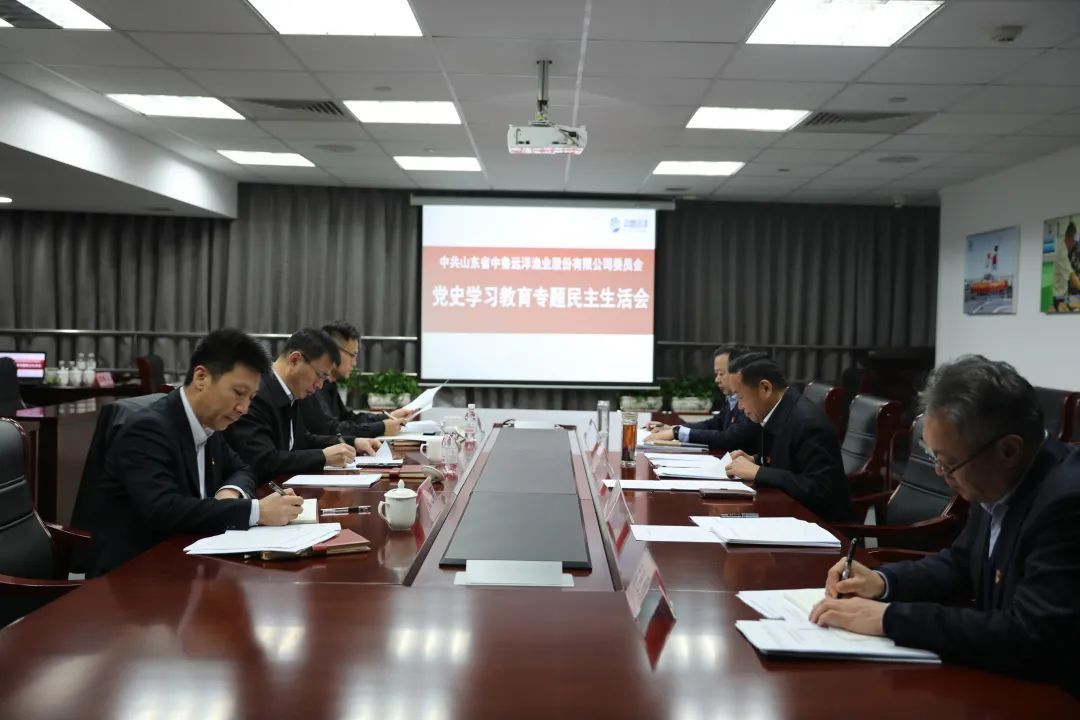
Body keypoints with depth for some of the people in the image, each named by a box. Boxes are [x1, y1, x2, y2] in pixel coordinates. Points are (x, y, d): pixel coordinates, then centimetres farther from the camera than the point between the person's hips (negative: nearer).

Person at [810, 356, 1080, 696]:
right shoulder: (998, 483, -2)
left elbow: (1029, 638, -31)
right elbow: (962, 563, 14)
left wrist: (888, 617, -26)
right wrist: (883, 581, -3)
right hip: (1003, 678, 7)